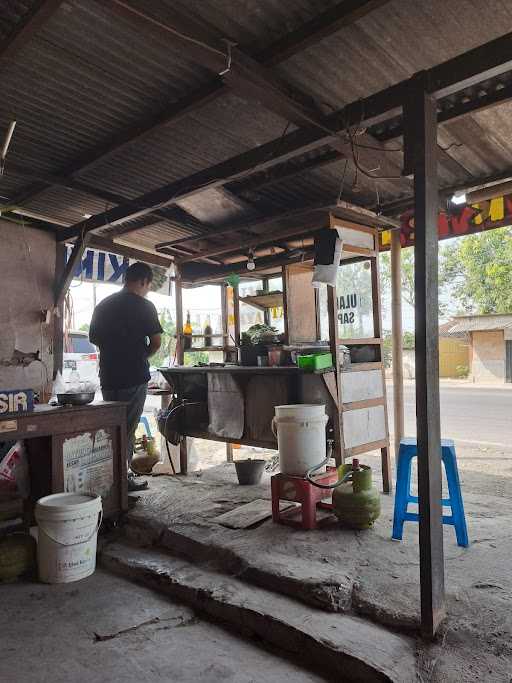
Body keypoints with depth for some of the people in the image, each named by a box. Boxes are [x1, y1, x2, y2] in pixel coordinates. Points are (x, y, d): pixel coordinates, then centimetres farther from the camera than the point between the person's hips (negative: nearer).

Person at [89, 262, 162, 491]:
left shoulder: (103, 305, 10)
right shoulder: (144, 306, -7)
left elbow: (93, 338, 16)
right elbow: (156, 342, -9)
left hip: (108, 377, 6)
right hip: (134, 377, -6)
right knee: (127, 429, 2)